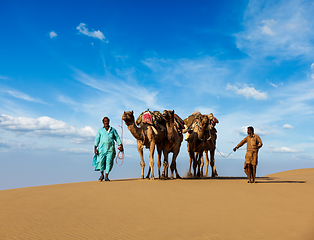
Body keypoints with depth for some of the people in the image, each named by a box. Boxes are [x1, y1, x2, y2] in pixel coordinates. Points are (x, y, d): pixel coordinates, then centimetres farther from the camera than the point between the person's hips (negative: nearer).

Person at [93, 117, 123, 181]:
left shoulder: (113, 130, 14)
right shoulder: (100, 130, 12)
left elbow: (117, 138, 12)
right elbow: (97, 139, 7)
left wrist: (121, 145, 0)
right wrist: (95, 148, -2)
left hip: (110, 148, 1)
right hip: (102, 148, -1)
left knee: (109, 162, -4)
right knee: (101, 161, -8)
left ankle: (106, 176, 4)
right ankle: (102, 174, 11)